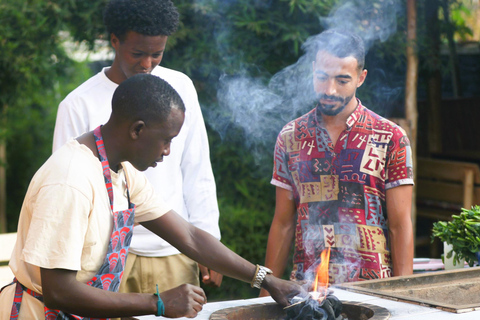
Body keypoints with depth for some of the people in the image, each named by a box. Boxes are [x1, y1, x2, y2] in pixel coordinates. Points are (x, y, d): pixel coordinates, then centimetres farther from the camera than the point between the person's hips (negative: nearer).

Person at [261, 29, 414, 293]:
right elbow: (283, 223, 11)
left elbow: (400, 225, -1)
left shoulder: (391, 138, -1)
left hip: (370, 289, -2)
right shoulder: (290, 137, 7)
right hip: (306, 287, 2)